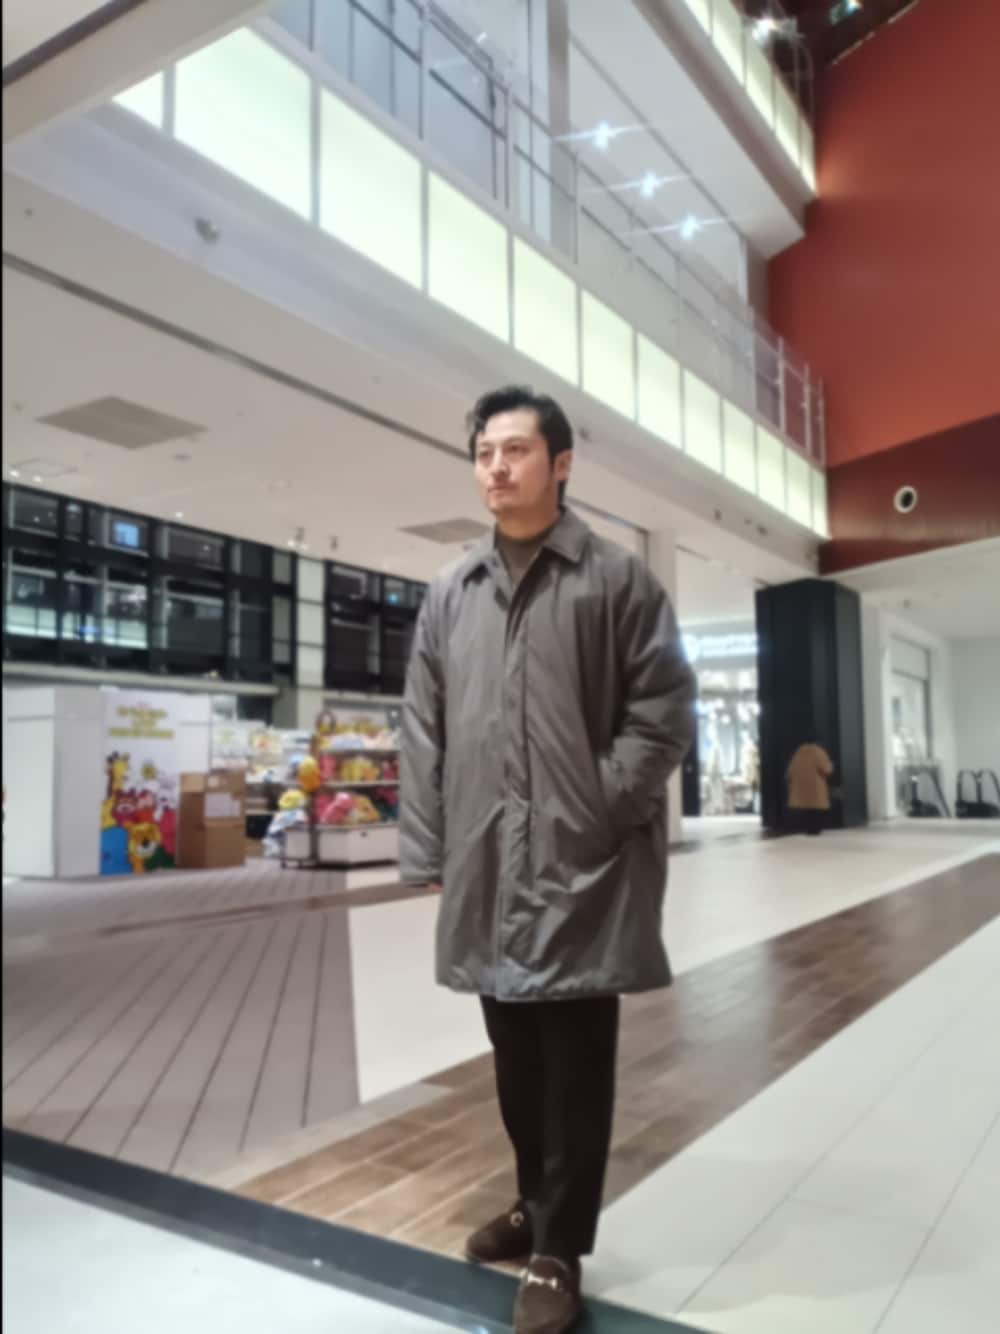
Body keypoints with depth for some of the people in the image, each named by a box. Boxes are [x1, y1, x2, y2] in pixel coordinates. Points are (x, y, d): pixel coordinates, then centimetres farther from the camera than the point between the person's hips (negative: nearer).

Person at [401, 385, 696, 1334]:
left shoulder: (617, 578, -1)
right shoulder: (450, 592, 9)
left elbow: (662, 710, -4)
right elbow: (423, 727, 8)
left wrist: (602, 813, -12)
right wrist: (425, 850, 4)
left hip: (582, 866, -4)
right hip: (485, 866, 4)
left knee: (575, 1064, 6)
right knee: (514, 1057, 18)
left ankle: (557, 1250, 22)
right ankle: (536, 1203, 39)